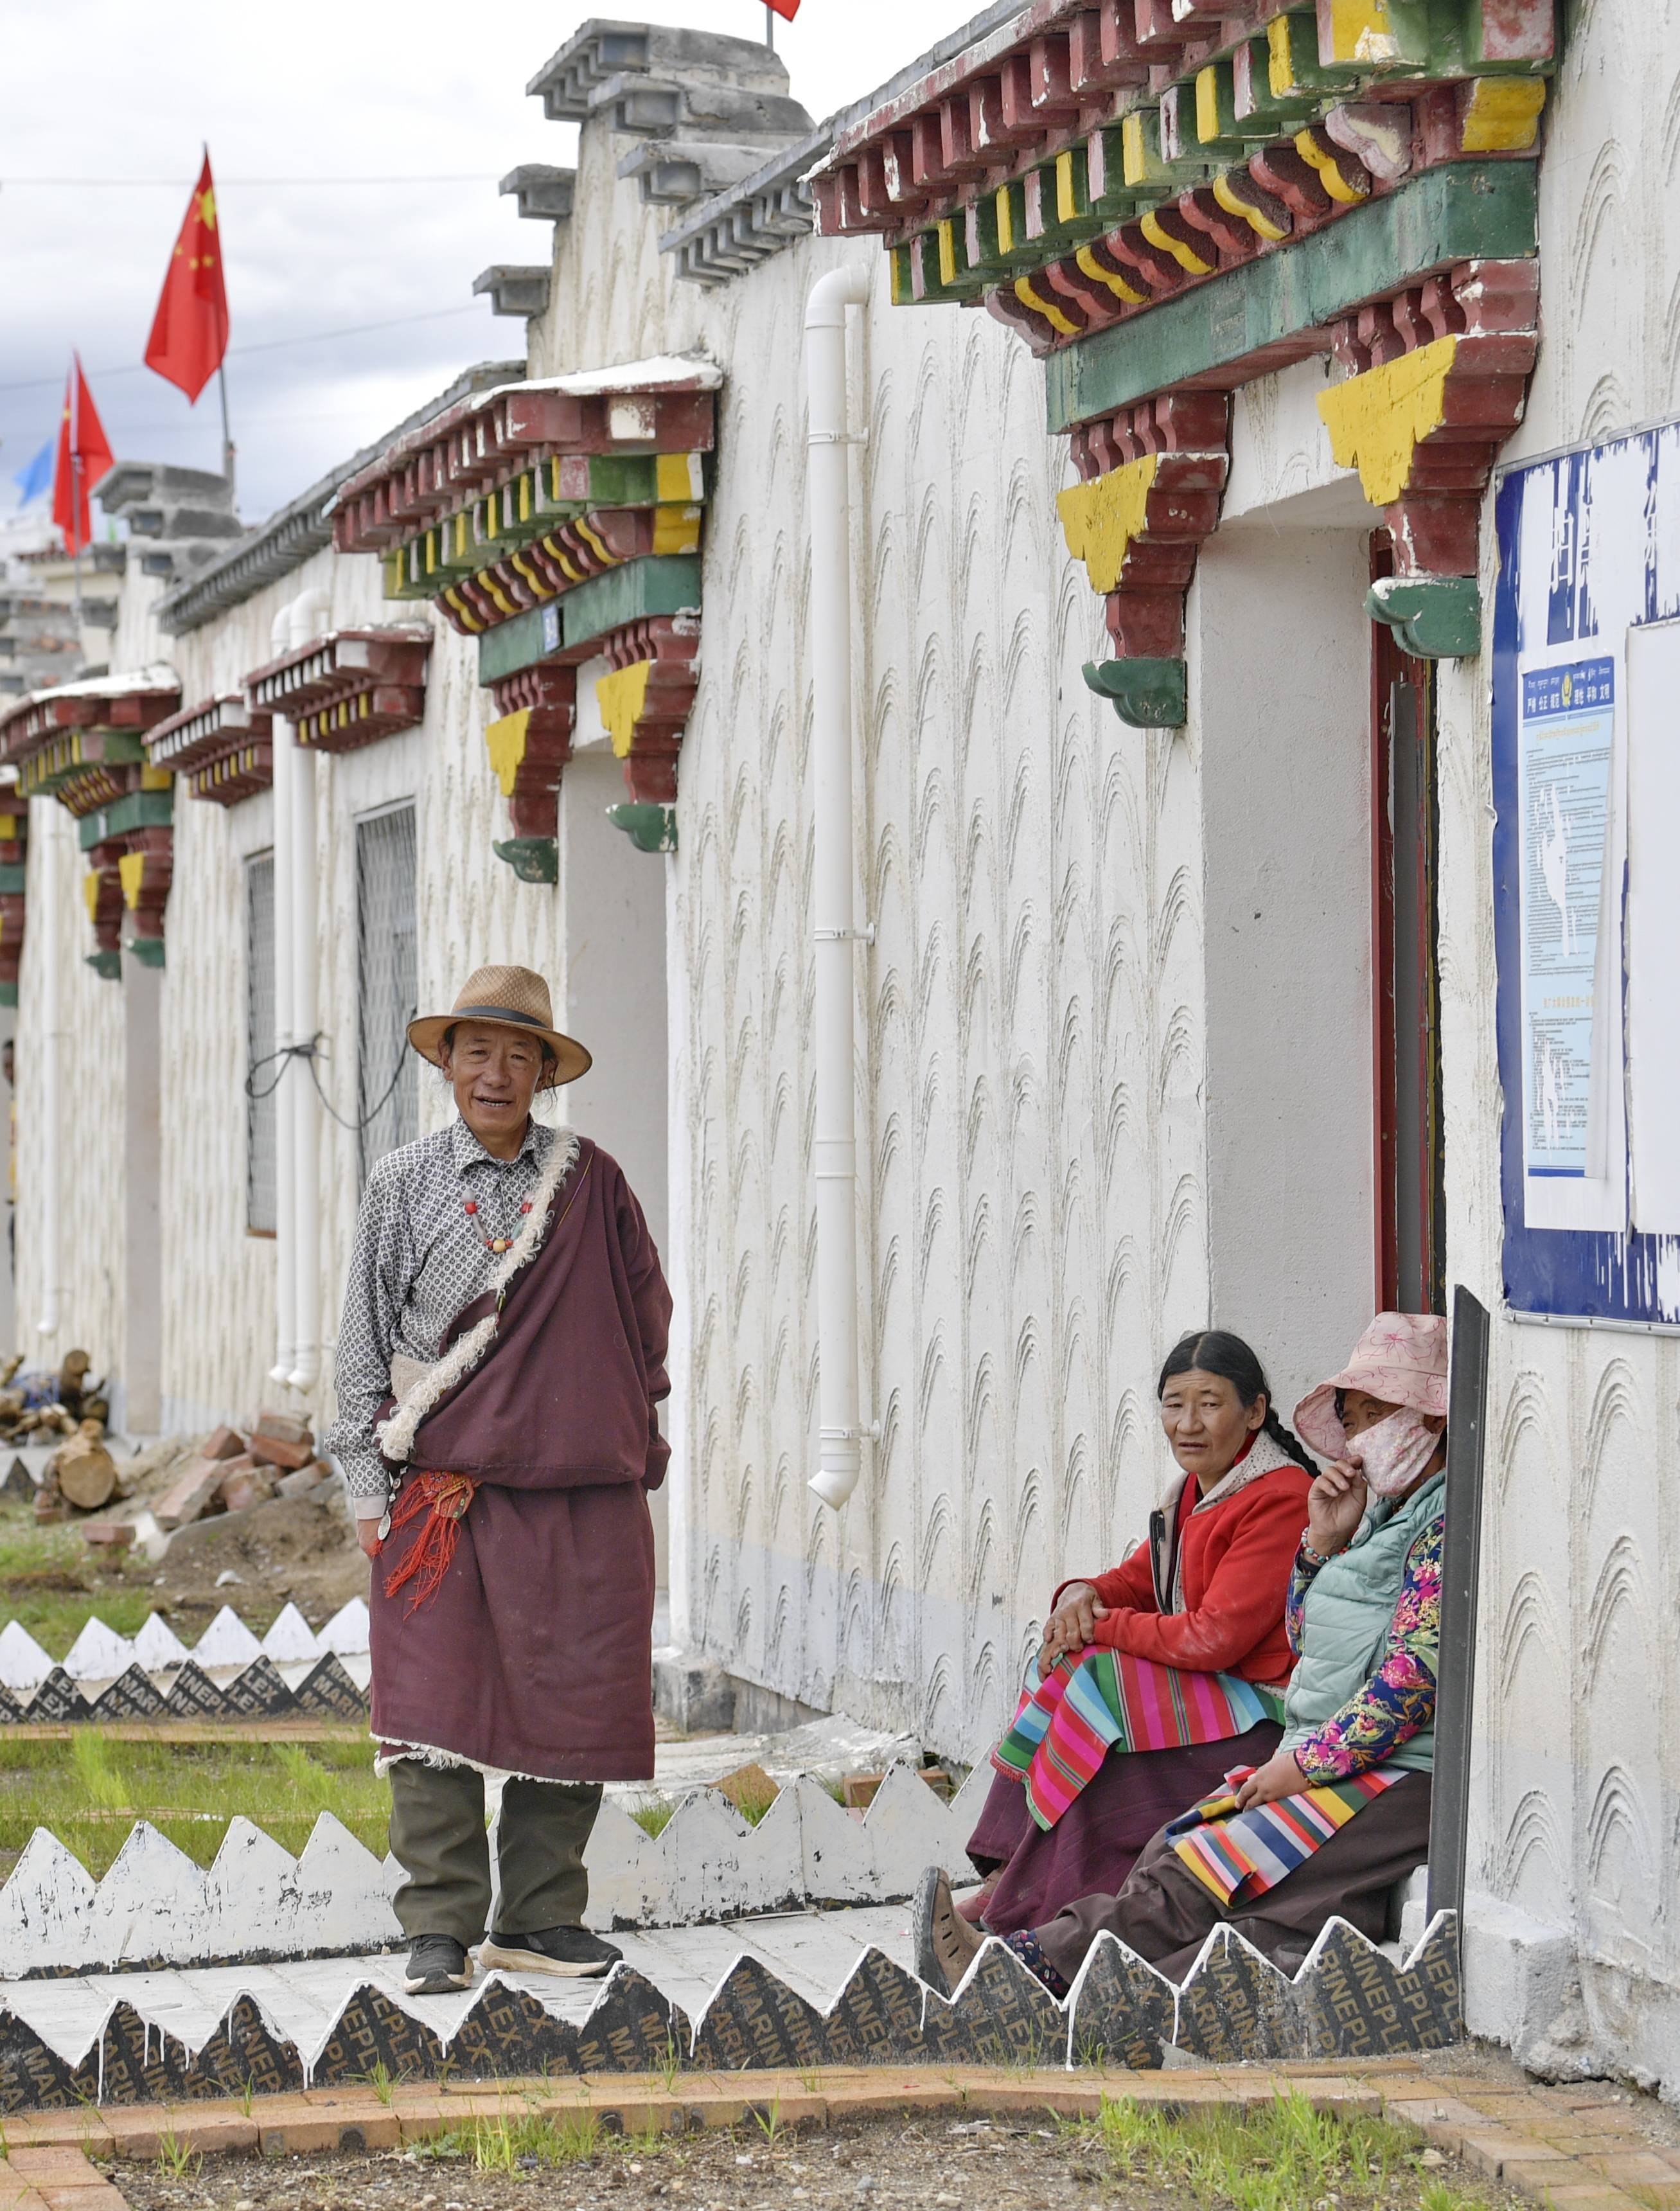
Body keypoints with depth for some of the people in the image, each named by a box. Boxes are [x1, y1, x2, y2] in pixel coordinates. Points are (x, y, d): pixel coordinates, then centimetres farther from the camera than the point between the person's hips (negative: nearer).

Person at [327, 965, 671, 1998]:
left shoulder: (591, 1180, 8)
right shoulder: (406, 1183, 6)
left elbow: (646, 1316, 15)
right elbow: (365, 1340, 7)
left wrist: (630, 1438, 9)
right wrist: (371, 1484, 1)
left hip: (580, 1487, 1)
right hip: (442, 1486, -1)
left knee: (572, 1703, 2)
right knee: (435, 1709, -6)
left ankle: (542, 1917, 12)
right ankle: (442, 1929, -1)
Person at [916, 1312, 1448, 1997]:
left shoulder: (1447, 1525, -11)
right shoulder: (1384, 1510, 21)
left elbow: (1411, 1677, -19)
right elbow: (1307, 1644, 23)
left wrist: (1305, 1765, -16)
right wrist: (1325, 1543, 7)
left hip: (1400, 1780, -9)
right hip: (1327, 1767, 9)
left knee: (1196, 1882, -22)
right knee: (1169, 1858, -13)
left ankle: (1033, 1966, -29)